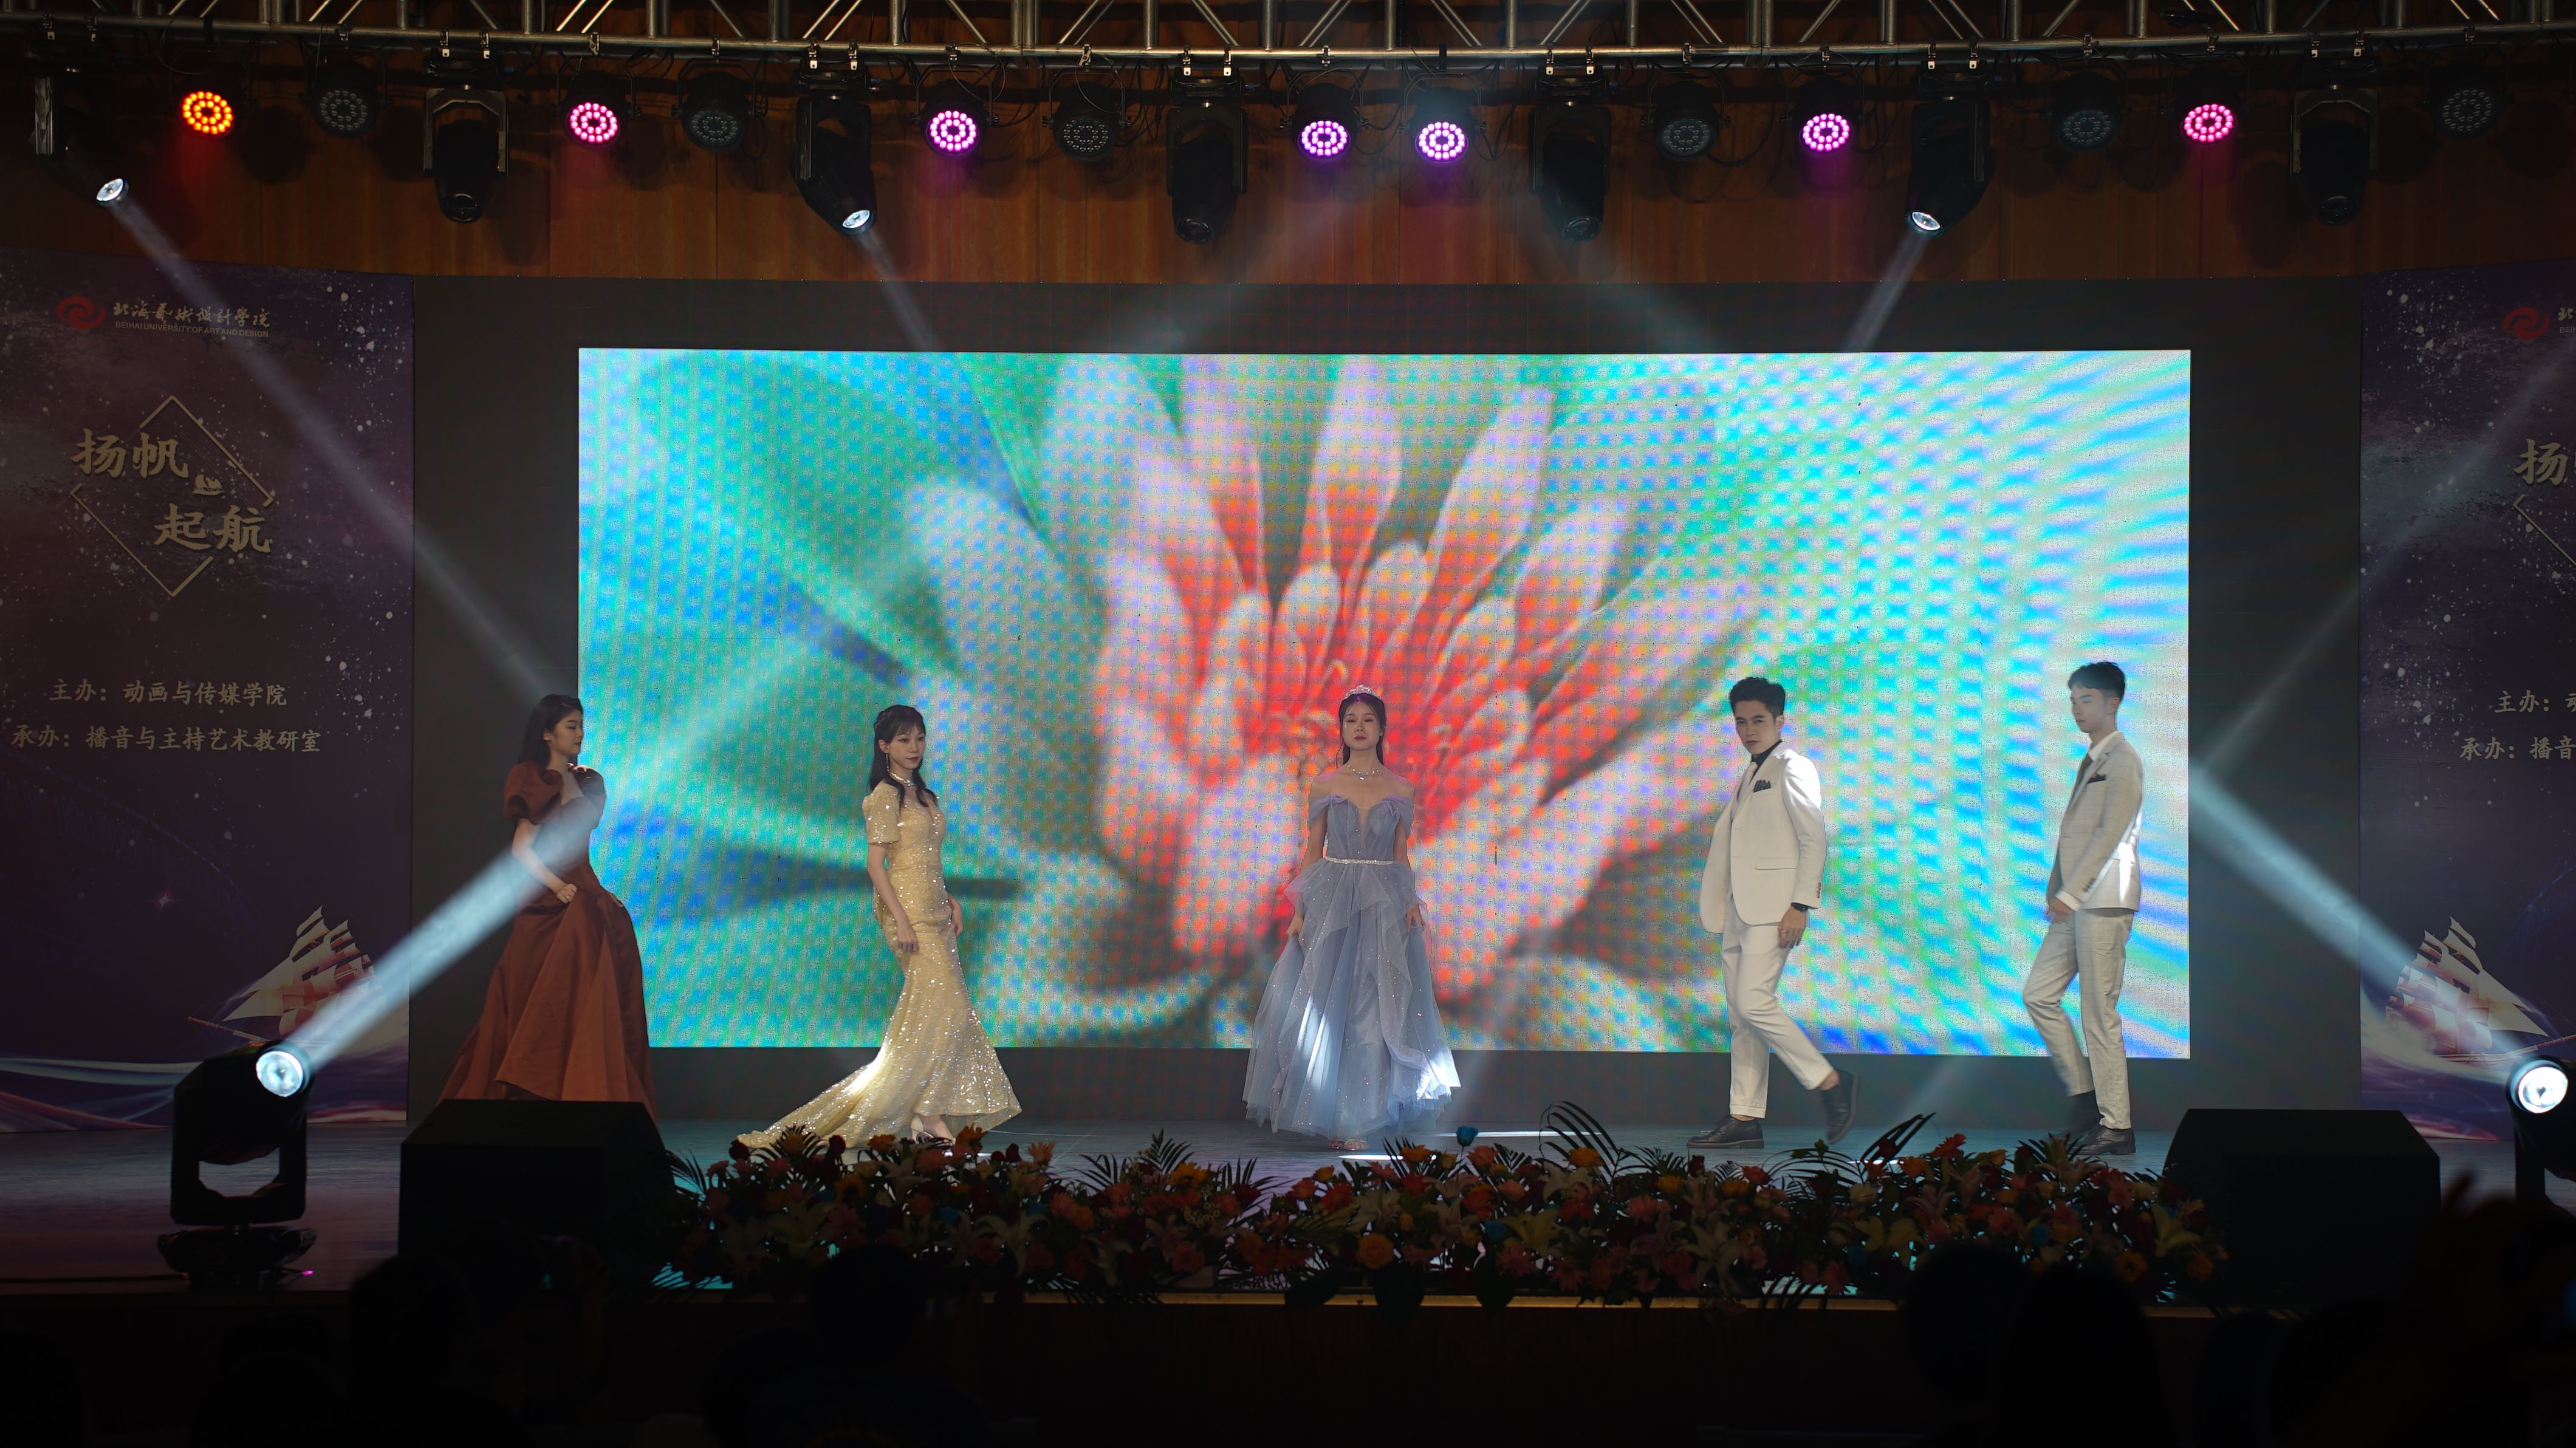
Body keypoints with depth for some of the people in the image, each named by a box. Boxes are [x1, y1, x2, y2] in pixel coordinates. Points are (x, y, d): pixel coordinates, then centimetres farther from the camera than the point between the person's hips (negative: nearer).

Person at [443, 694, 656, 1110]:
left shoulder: (584, 783, 17)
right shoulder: (536, 783, -5)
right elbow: (521, 849, -12)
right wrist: (560, 888, -20)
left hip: (585, 895, 7)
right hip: (547, 905, -7)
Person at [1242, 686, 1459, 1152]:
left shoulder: (1400, 790, 6)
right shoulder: (1324, 785, 4)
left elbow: (1402, 855, 10)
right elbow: (1313, 851, 5)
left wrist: (1411, 901, -6)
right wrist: (1299, 911, -3)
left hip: (1384, 905, 0)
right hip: (1331, 902, 0)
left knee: (1375, 1008, -2)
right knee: (1323, 1004, -3)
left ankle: (1357, 1117, 4)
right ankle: (1331, 1111, 7)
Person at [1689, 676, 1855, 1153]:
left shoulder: (1793, 769, -3)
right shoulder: (1749, 777, 22)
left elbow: (1814, 840, -11)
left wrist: (1800, 906, -19)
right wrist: (1721, 912, 15)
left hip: (1773, 908, -9)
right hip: (1740, 912, 9)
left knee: (1753, 1002, -18)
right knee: (1742, 1017, 5)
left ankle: (1831, 1082, -9)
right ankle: (1745, 1119, 6)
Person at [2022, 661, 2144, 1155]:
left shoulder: (2122, 762, -10)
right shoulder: (2090, 762, 19)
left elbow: (2111, 835, -18)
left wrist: (2070, 893, -21)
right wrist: (2057, 892, 13)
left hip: (2104, 902, -9)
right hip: (2076, 903, 9)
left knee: (2099, 1015, -7)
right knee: (2038, 993, 8)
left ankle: (2117, 1128, -2)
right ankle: (2085, 1093, 14)